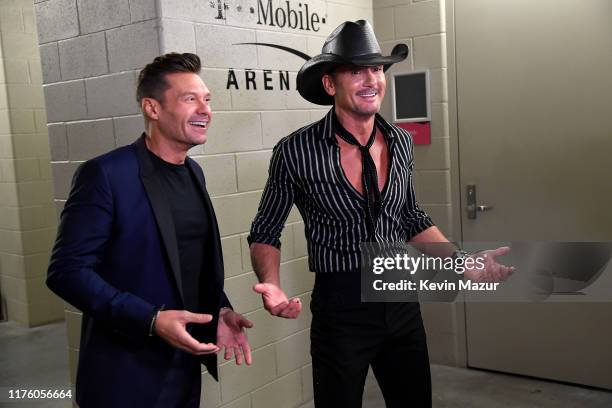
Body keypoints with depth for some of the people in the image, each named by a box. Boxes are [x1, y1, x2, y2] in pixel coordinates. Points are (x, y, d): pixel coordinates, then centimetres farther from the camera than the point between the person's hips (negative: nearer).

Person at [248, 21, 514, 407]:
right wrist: (272, 286, -22)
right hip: (340, 308, -4)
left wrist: (462, 260, 2)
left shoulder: (400, 141, 0)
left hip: (403, 301, 5)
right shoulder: (296, 151, -14)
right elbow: (265, 234, -3)